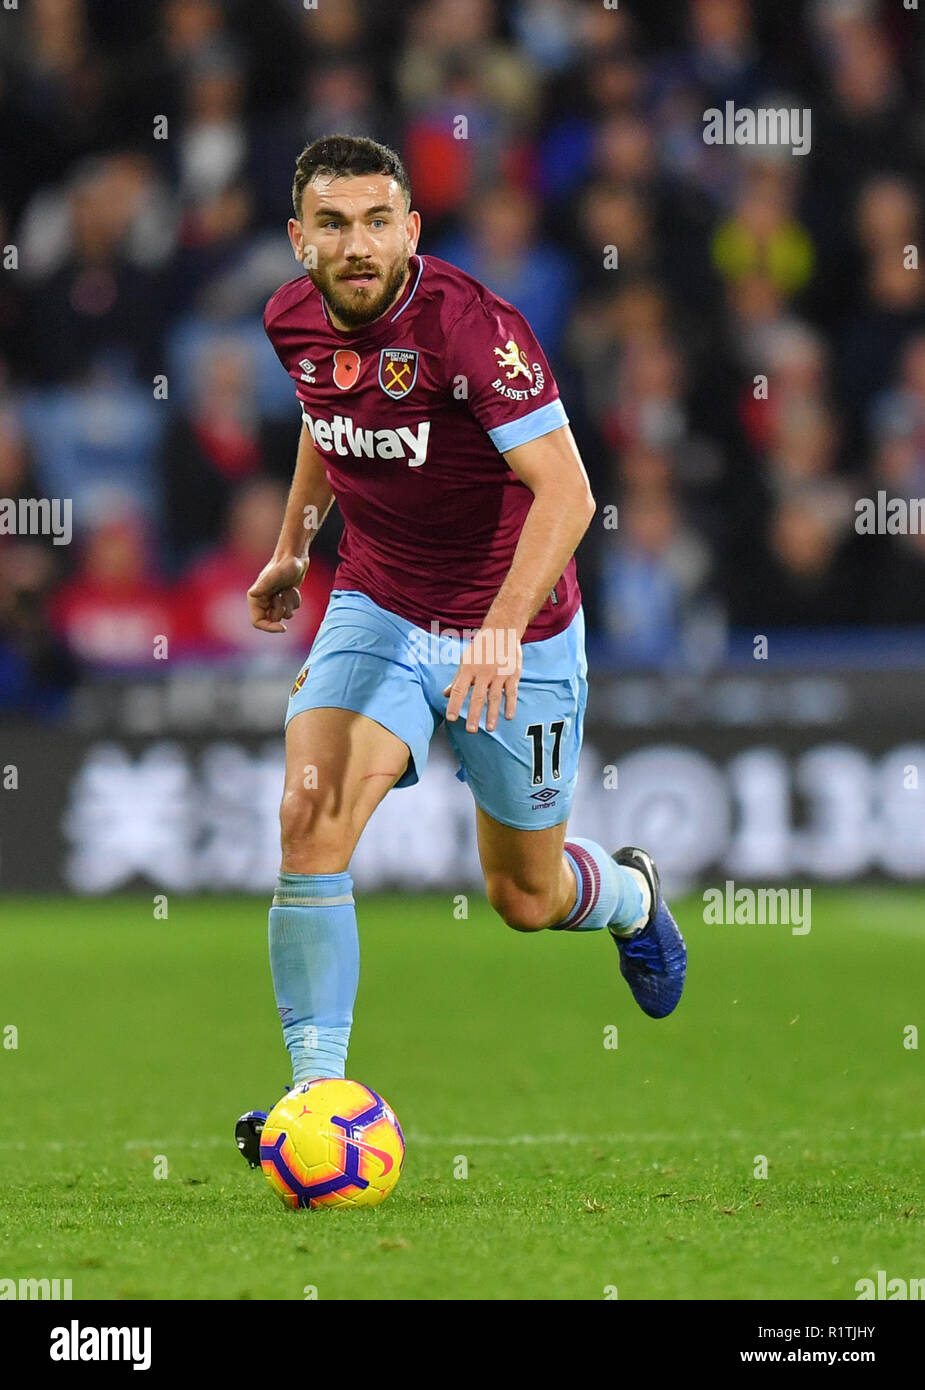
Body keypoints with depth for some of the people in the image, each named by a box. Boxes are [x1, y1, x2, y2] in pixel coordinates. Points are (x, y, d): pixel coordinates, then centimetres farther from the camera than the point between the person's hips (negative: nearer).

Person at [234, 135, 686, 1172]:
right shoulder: (294, 322, -5)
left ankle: (628, 894, 49)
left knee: (526, 899, 11)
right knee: (311, 817, -22)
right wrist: (293, 543, 25)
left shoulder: (467, 325, -25)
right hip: (376, 612, 4)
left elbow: (564, 488, -31)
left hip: (518, 633, -4)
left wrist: (503, 628, -41)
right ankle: (319, 1091, -18)